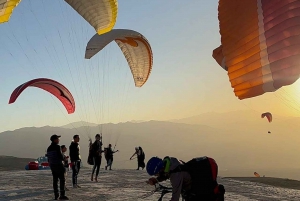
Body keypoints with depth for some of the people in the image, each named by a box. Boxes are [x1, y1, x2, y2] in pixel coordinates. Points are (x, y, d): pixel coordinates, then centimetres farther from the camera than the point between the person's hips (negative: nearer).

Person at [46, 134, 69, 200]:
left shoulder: (49, 148, 9)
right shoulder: (57, 147, -16)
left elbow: (48, 157, 12)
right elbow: (61, 157, -20)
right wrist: (63, 157, 3)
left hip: (52, 165, 8)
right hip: (58, 165, -8)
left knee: (55, 180, 11)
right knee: (62, 180, -3)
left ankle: (56, 195, 12)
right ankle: (62, 195, -6)